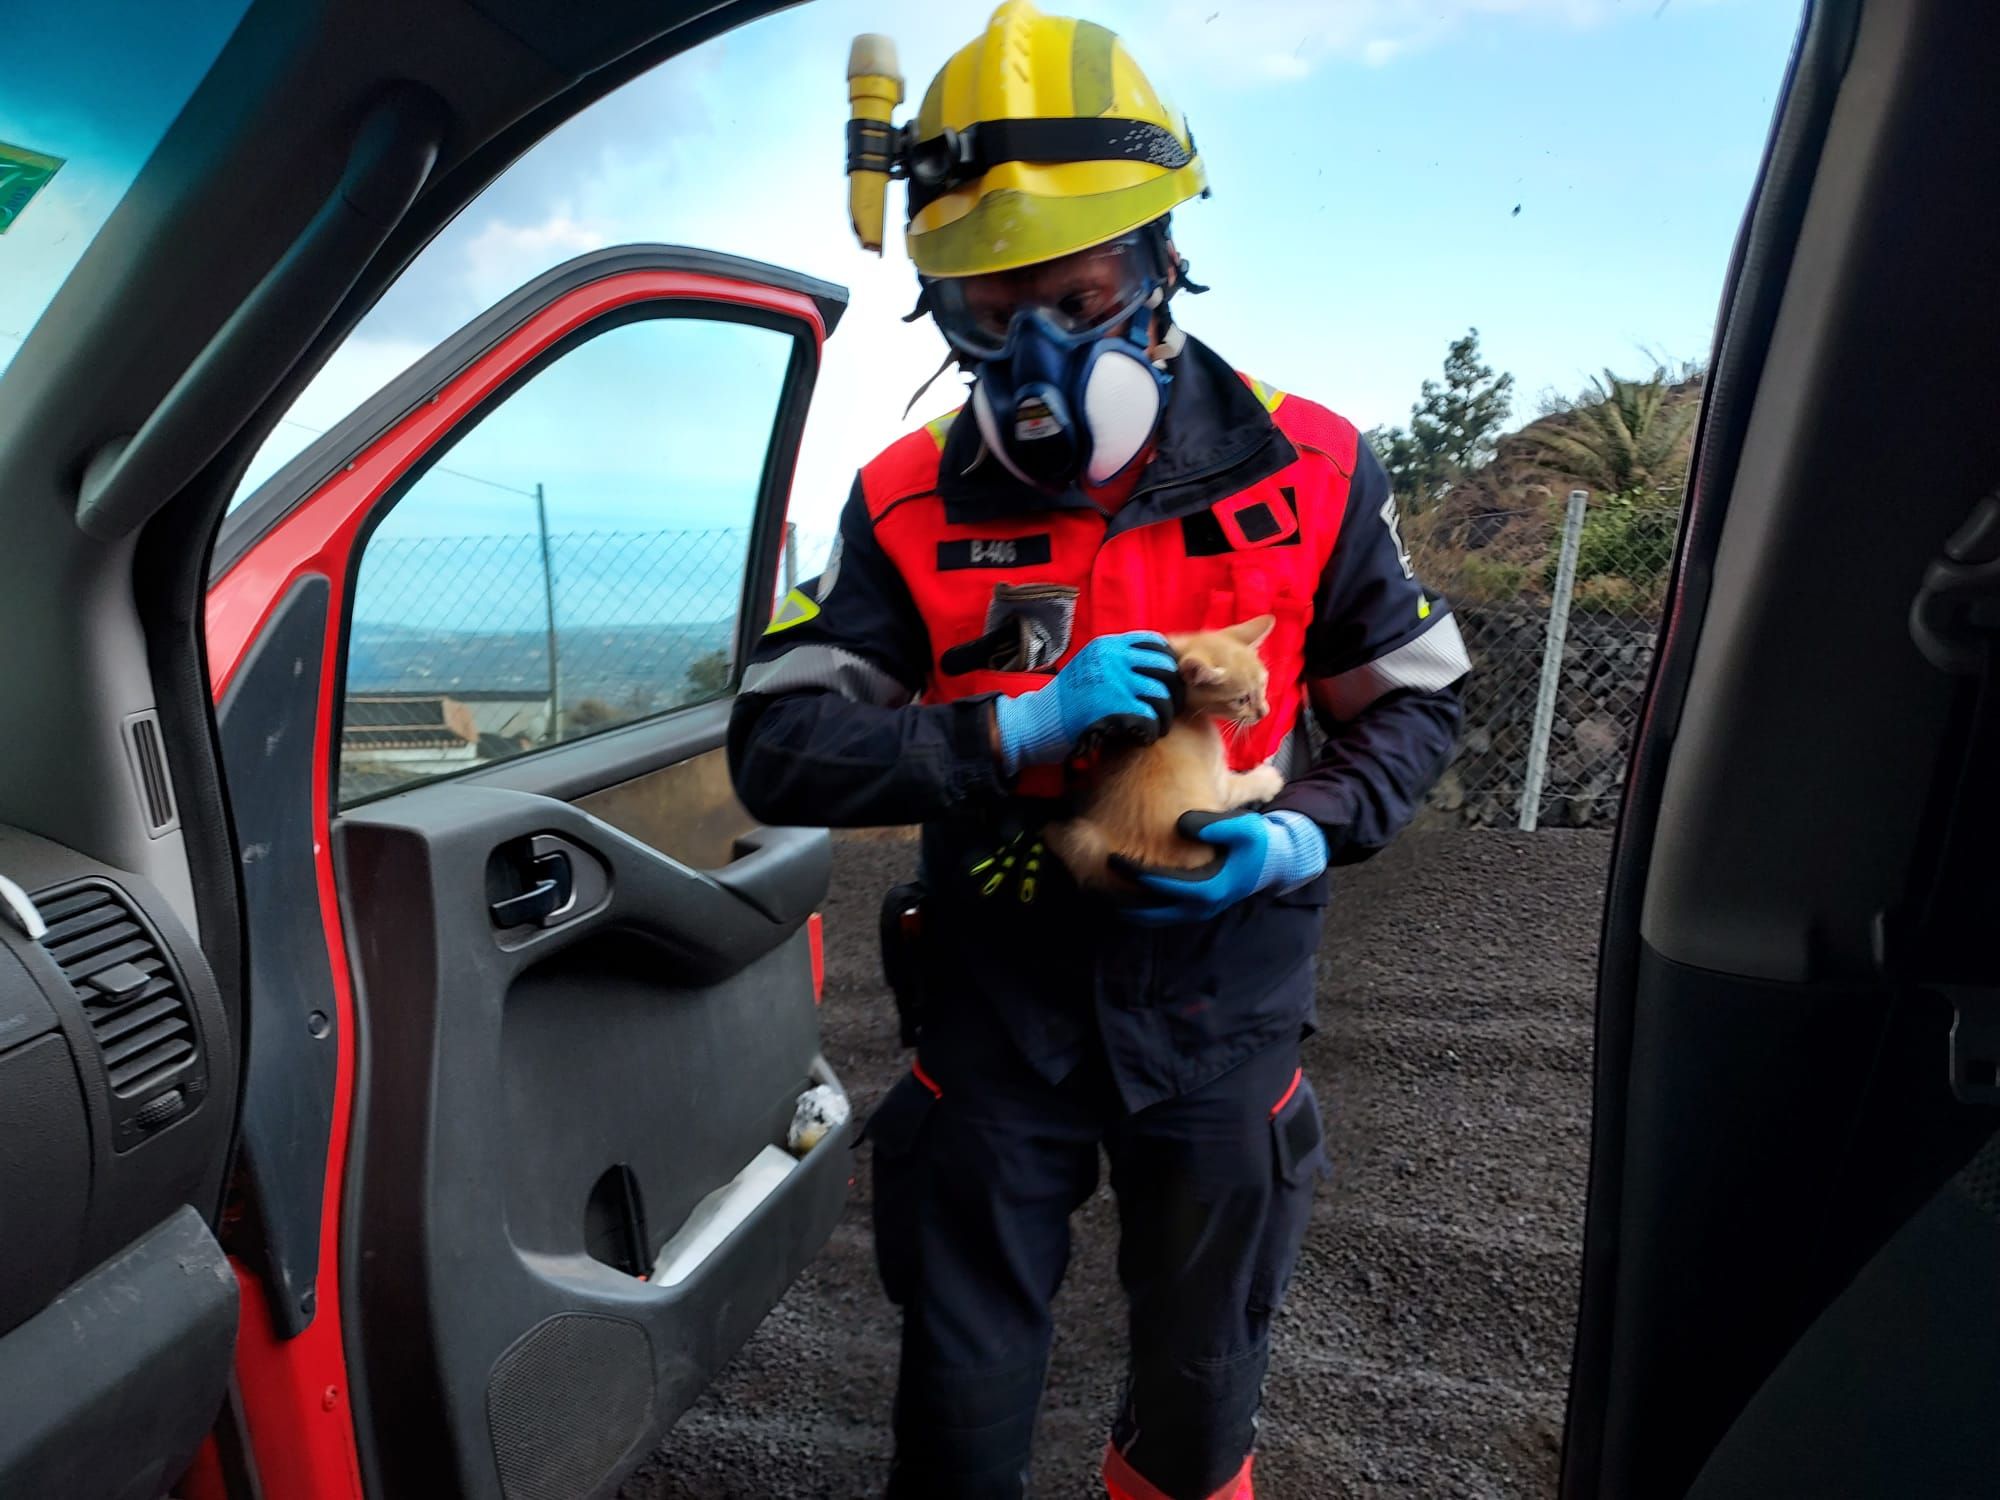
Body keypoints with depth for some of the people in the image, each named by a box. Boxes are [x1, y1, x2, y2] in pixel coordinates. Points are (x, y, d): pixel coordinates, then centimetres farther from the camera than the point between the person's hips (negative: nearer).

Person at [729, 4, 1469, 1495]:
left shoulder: (1307, 472, -9)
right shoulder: (914, 508, -10)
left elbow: (1413, 703, 2)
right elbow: (779, 745, -15)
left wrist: (1307, 834, -17)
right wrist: (1023, 728, -28)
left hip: (1222, 992, 1)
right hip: (998, 996, 0)